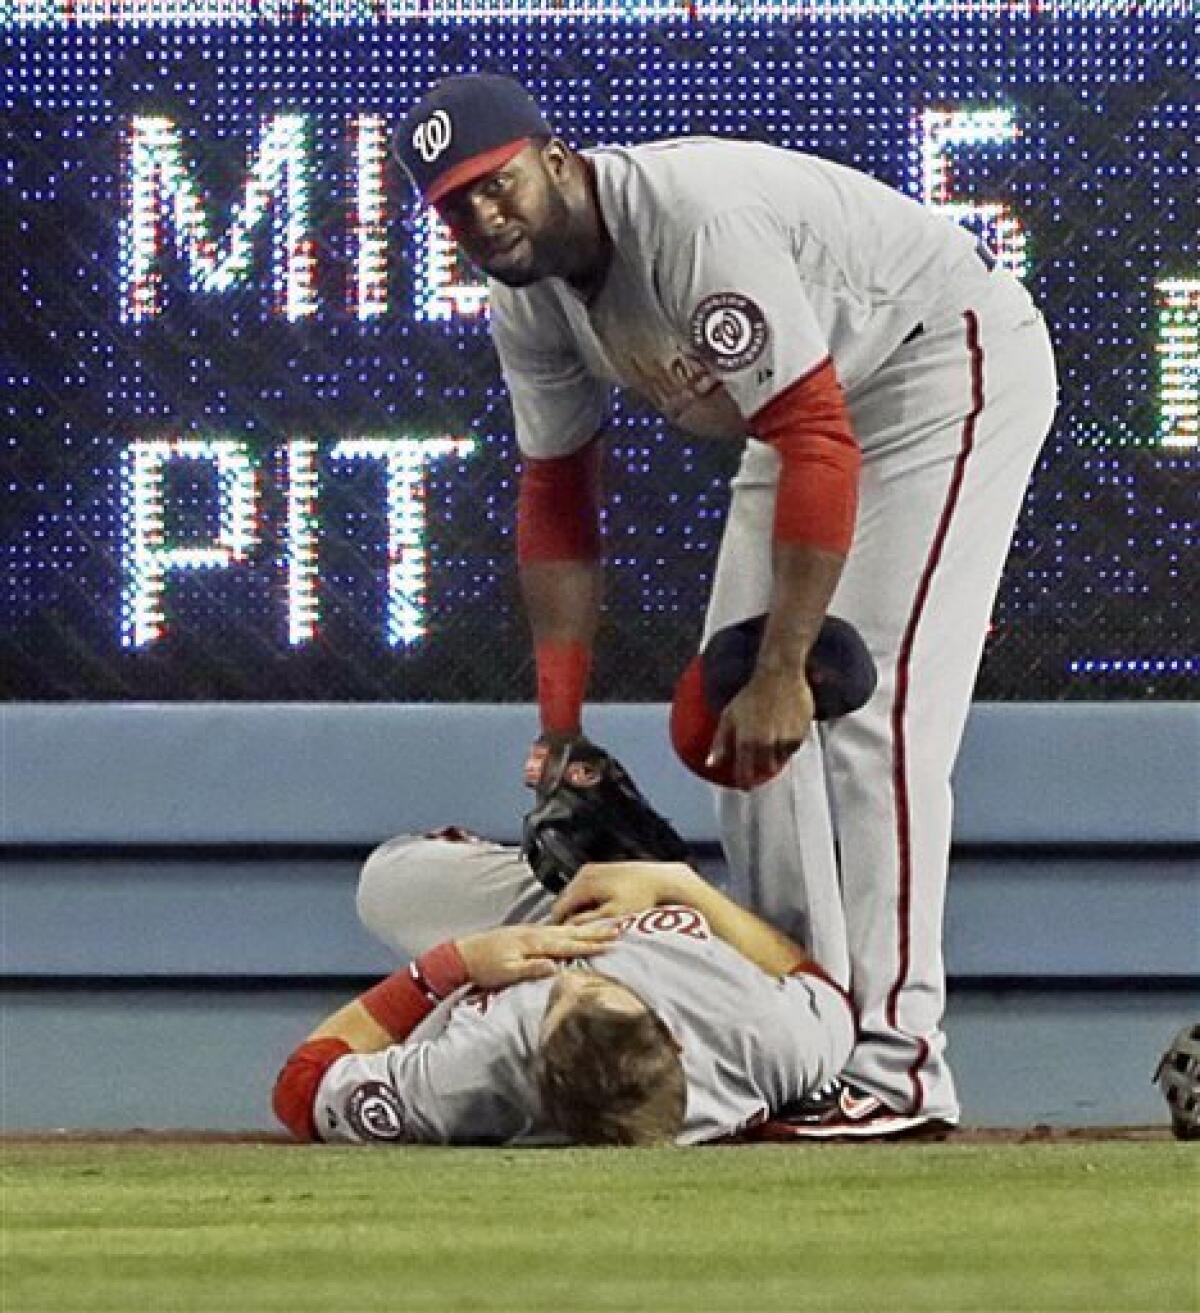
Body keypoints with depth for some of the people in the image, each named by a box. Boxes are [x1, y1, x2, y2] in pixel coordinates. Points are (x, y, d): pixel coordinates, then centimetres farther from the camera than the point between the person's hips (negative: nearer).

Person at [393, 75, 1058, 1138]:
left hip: (951, 363, -9)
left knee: (873, 706, -19)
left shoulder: (692, 222, -34)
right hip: (805, 406, 10)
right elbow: (557, 497, 2)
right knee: (733, 718, 5)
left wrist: (783, 671, -37)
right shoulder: (528, 295, -7)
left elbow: (820, 445, -37)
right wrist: (560, 726, -5)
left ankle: (898, 1061, -20)